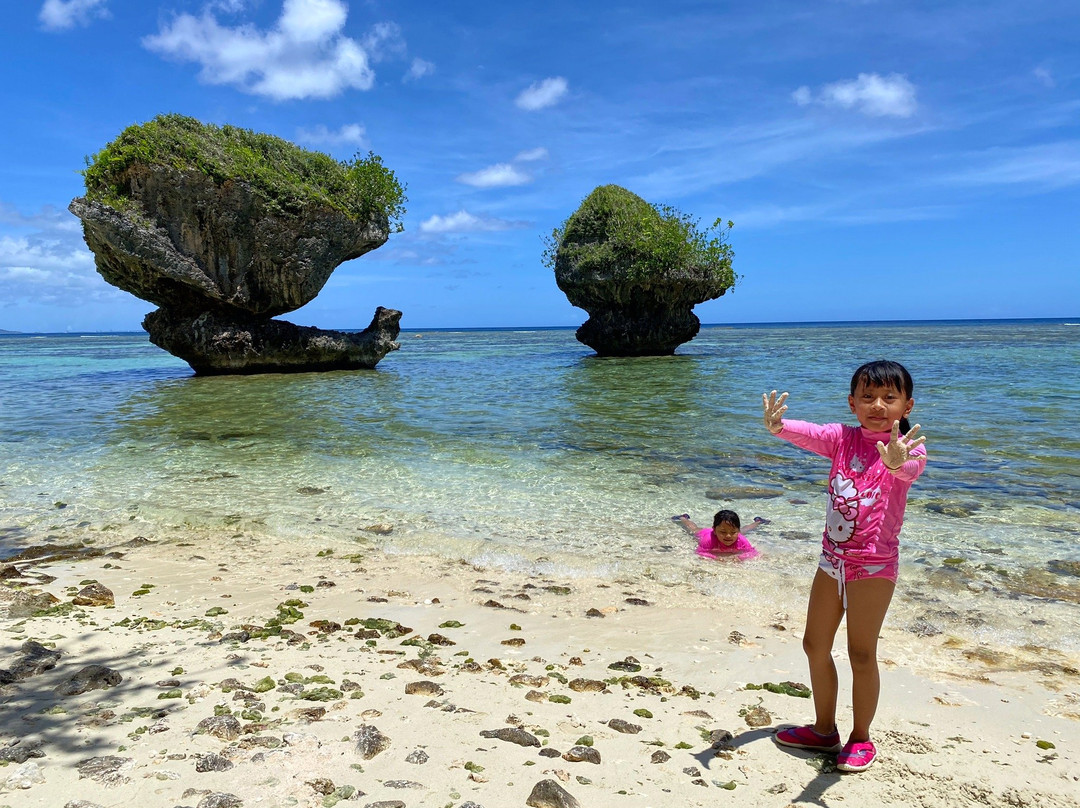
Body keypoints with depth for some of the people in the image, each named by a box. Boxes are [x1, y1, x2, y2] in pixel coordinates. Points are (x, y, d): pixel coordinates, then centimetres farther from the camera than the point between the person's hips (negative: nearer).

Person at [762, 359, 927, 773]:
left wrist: (898, 463, -60)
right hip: (832, 558, 5)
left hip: (874, 564, -5)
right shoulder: (842, 438, 1)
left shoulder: (907, 447, -12)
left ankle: (861, 737, 24)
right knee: (814, 645, 13)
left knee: (861, 654, 1)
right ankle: (824, 729, 33)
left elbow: (911, 468, -35)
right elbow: (809, 434, -18)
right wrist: (779, 426, -41)